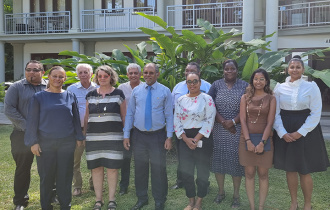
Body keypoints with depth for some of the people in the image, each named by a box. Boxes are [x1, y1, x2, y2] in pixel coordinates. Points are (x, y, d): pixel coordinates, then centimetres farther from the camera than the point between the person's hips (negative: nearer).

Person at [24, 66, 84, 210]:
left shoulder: (70, 96, 6)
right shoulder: (39, 97, 1)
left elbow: (76, 118, 10)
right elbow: (32, 121, 0)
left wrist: (79, 138, 7)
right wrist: (33, 142, -5)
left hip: (67, 142, 1)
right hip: (45, 143, -1)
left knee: (65, 176, 7)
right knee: (46, 176, 8)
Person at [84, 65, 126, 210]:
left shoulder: (118, 94, 3)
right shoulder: (90, 95, 10)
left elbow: (124, 116, 5)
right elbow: (87, 117, 15)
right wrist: (84, 134, 11)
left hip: (113, 136, -2)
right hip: (94, 136, 2)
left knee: (112, 167, 1)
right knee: (96, 167, 5)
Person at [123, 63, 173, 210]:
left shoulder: (165, 91, -2)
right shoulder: (136, 91, 5)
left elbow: (169, 115, -2)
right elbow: (130, 113, 7)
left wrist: (169, 137, -7)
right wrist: (126, 135, 2)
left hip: (158, 136, -2)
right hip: (138, 135, 3)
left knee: (158, 169, 5)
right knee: (140, 169, 13)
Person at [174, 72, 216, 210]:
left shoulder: (207, 99, -3)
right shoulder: (181, 100, 8)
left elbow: (209, 121, -9)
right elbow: (176, 121, 5)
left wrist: (196, 139, -13)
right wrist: (185, 139, -7)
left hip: (202, 139, -3)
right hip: (185, 139, 3)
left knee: (202, 171, 4)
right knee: (186, 171, 6)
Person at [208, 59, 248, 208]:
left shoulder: (244, 86, 4)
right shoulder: (216, 85, 5)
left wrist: (233, 121, -16)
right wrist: (223, 122, -13)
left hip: (238, 130, -1)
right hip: (219, 129, 1)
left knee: (236, 160, 3)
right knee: (218, 159, 6)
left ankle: (236, 194, 19)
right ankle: (221, 191, 25)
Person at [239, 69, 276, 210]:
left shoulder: (271, 99, 2)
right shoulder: (245, 98, 5)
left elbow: (270, 122, -5)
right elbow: (242, 120, -1)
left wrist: (262, 142, -14)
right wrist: (248, 141, -11)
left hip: (264, 138, -1)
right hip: (247, 138, 1)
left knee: (263, 174, 5)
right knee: (249, 174, 5)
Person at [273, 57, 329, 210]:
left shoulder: (311, 87, -3)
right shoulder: (280, 87, 3)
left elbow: (316, 113, -6)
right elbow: (275, 113, 3)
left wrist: (300, 132, -13)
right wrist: (282, 133, -9)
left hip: (305, 132, -2)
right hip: (284, 133, 2)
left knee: (305, 171, 3)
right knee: (290, 169, 10)